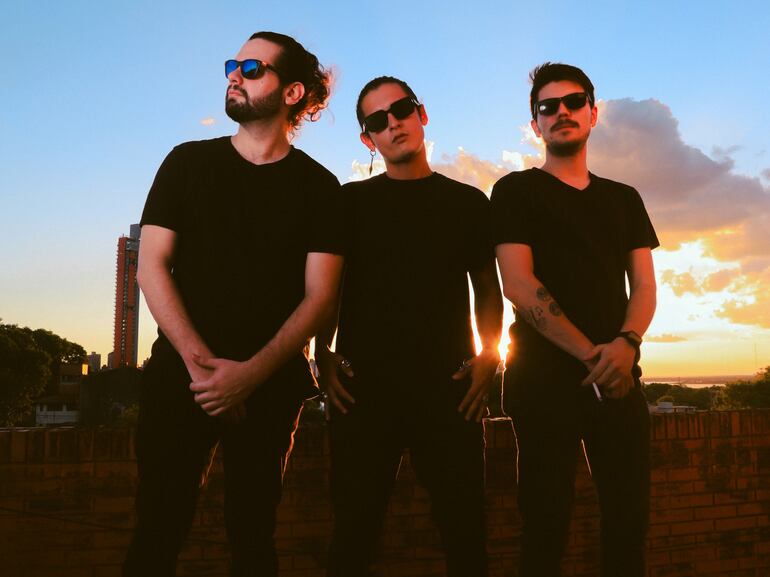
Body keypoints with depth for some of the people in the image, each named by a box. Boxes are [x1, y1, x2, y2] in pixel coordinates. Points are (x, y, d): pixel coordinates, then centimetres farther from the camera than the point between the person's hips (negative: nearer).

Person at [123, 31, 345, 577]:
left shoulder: (318, 186, 3)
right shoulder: (188, 162, 8)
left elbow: (320, 295, -4)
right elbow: (152, 265, 0)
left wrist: (251, 373, -16)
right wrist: (200, 362, -12)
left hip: (270, 383, 0)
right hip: (179, 373, 1)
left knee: (253, 532, 9)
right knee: (158, 531, 3)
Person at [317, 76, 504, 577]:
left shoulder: (469, 202, 12)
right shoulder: (351, 202, 10)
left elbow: (489, 289, 14)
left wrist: (491, 354, -1)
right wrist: (324, 356, -2)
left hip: (449, 387, 1)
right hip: (364, 386, 0)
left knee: (466, 535, 4)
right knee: (354, 535, 5)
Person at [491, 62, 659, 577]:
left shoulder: (624, 198, 17)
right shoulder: (516, 191, 3)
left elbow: (644, 285, 9)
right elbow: (519, 286, -8)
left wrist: (626, 343, -13)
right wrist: (590, 354, -15)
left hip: (617, 376, 4)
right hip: (545, 375, -4)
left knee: (630, 517, 6)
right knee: (546, 520, 1)